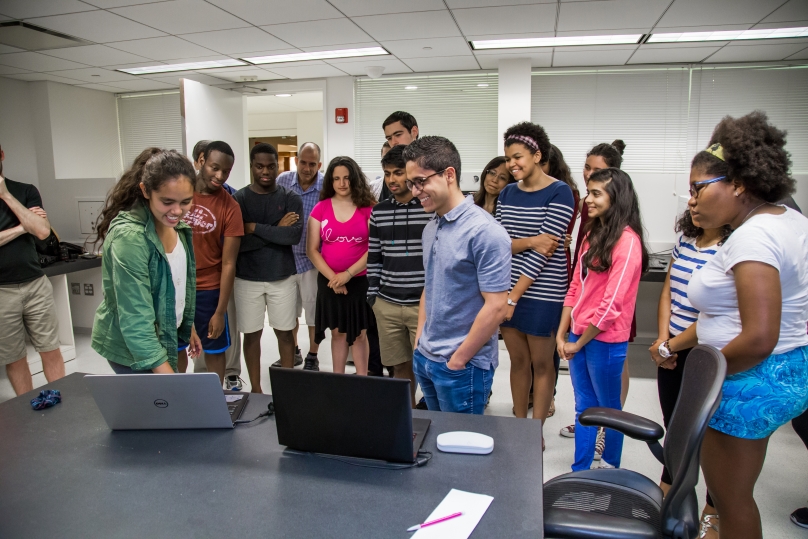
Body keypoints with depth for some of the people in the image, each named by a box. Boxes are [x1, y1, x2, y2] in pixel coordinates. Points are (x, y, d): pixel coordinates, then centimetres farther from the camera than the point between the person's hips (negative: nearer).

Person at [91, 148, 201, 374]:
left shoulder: (177, 224, -4)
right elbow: (136, 320, -32)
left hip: (164, 335, 7)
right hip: (132, 346, -7)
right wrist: (171, 384, -36)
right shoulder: (129, 236, -28)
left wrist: (188, 327, 17)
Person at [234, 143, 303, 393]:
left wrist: (255, 228, -17)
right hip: (247, 279, 0)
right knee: (252, 334, 11)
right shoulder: (238, 199, -4)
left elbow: (294, 235, -17)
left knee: (285, 333, 11)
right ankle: (255, 387, 26)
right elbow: (235, 242, -15)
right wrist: (276, 230, -17)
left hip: (282, 277, 0)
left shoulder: (291, 198, -2)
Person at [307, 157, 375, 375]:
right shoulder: (320, 209, 1)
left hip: (360, 280, -1)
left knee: (359, 333, 7)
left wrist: (348, 273, -14)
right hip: (329, 281, 2)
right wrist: (333, 277, -10)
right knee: (338, 332, 12)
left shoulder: (368, 208, -4)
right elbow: (312, 250, -1)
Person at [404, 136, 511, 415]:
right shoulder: (430, 228, 6)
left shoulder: (485, 232, -19)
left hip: (463, 366, -7)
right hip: (424, 359, 7)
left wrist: (458, 359, -14)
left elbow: (496, 307, -20)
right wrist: (420, 341, 9)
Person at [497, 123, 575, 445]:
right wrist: (528, 241, -20)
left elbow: (542, 251, -16)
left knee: (541, 363, 8)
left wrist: (514, 297, -18)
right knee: (518, 360, 15)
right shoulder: (507, 194, 8)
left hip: (542, 292, -5)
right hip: (508, 288, 5)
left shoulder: (559, 193, -10)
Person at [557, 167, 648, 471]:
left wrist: (580, 342, -10)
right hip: (578, 336, 7)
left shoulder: (627, 241, -15)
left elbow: (612, 303, -18)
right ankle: (579, 472, 27)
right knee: (584, 407, 15)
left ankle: (611, 467, 33)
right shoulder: (593, 234, 10)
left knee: (609, 408, 13)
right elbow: (576, 287, 9)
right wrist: (561, 335, 4)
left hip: (605, 339, -7)